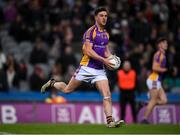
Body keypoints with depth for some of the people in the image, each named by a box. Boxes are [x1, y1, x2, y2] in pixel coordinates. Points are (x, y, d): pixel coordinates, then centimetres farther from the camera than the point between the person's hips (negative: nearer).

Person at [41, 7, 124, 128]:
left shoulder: (106, 34, 11)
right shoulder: (90, 32, -12)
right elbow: (88, 51, -19)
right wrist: (104, 60, -24)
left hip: (100, 70, 5)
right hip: (87, 67, -5)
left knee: (107, 95, -11)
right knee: (67, 90, 8)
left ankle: (110, 121, -15)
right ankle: (52, 83, 37)